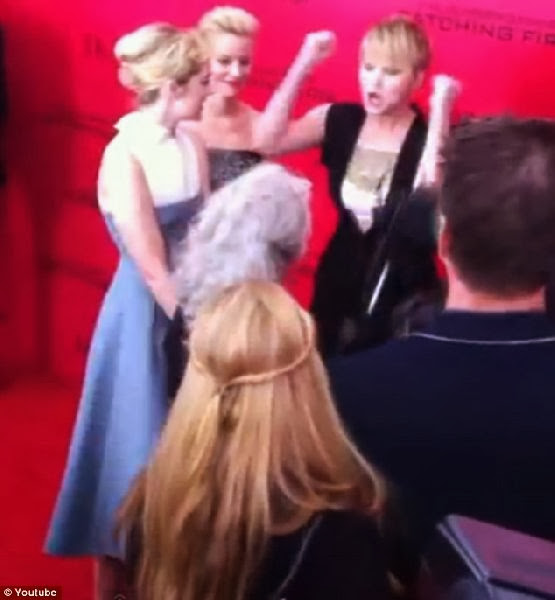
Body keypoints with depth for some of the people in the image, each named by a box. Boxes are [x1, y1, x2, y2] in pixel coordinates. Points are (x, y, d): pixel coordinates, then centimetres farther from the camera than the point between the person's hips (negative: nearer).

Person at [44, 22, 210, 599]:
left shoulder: (190, 144, 0)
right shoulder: (124, 156, -22)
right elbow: (153, 269, -19)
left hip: (191, 304, 7)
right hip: (145, 314, -7)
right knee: (138, 444, 8)